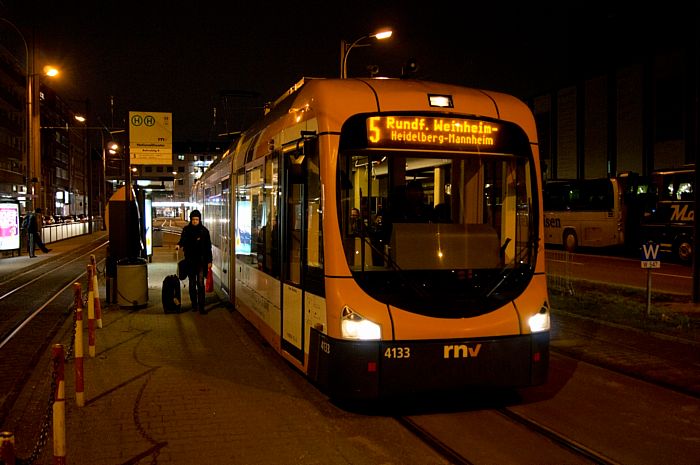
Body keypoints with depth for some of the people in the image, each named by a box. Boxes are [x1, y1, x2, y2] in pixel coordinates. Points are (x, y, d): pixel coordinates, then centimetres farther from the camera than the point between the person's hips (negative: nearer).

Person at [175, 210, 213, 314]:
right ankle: (194, 304, 22)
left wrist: (209, 261, 2)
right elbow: (183, 240, -10)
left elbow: (208, 247, 4)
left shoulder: (204, 231, 1)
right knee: (192, 284, 11)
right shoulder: (186, 229, 2)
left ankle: (201, 306, -9)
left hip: (201, 261, -2)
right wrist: (179, 244, -35)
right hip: (190, 261, 2)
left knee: (200, 283, -8)